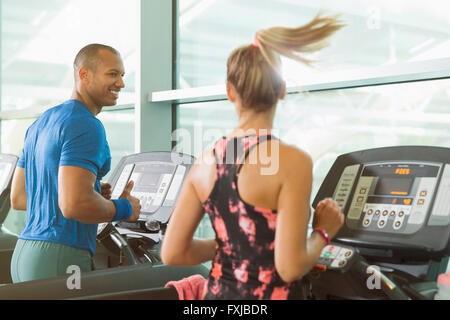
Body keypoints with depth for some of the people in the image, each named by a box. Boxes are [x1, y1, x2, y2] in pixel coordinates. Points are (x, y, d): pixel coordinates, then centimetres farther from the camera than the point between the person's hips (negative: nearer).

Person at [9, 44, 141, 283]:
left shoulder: (41, 123, 15)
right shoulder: (86, 126, -14)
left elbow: (18, 198, 17)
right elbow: (73, 204, -25)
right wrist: (125, 209, -7)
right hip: (61, 259, -9)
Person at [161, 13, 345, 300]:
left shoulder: (206, 162, -2)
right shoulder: (292, 161, -17)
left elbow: (172, 253, 1)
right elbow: (290, 267, -20)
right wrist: (323, 232, -3)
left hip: (218, 292, 5)